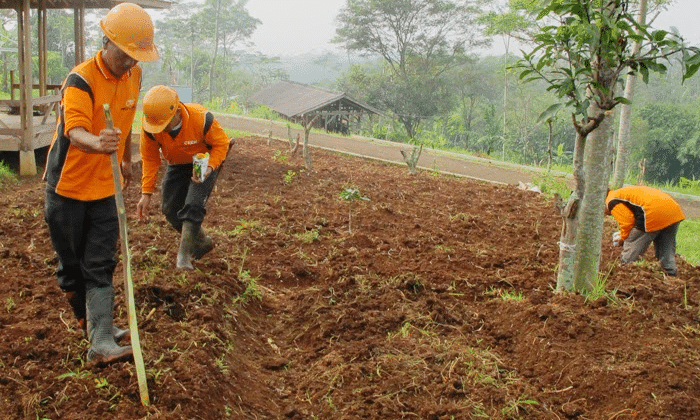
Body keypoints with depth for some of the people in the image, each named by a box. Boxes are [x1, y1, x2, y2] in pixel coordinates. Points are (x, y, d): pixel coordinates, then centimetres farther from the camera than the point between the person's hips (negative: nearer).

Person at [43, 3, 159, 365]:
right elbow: (74, 132, -38)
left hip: (104, 188, 5)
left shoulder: (133, 75, 0)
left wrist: (126, 159, 26)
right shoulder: (80, 81, -22)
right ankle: (87, 318, 34)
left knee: (100, 265, -1)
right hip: (68, 186, -4)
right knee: (71, 263, 10)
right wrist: (96, 143, -60)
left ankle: (101, 341, -4)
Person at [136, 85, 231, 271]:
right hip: (177, 165, 5)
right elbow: (150, 159, -11)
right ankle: (202, 242, 24)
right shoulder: (149, 126, -25)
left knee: (193, 205, -21)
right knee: (171, 209, 2)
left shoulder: (201, 119, -36)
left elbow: (221, 143, -19)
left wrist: (210, 167, -35)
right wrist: (146, 193, -15)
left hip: (206, 162, -4)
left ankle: (184, 255, -10)